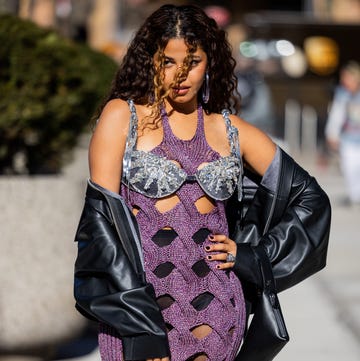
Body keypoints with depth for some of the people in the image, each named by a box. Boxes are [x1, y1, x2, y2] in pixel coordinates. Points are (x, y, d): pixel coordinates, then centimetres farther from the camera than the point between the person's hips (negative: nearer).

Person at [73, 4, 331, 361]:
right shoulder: (123, 115, 0)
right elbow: (101, 214, -8)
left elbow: (310, 197, 16)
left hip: (214, 307, 2)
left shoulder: (232, 131, 8)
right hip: (137, 298, -2)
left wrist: (251, 256, 4)